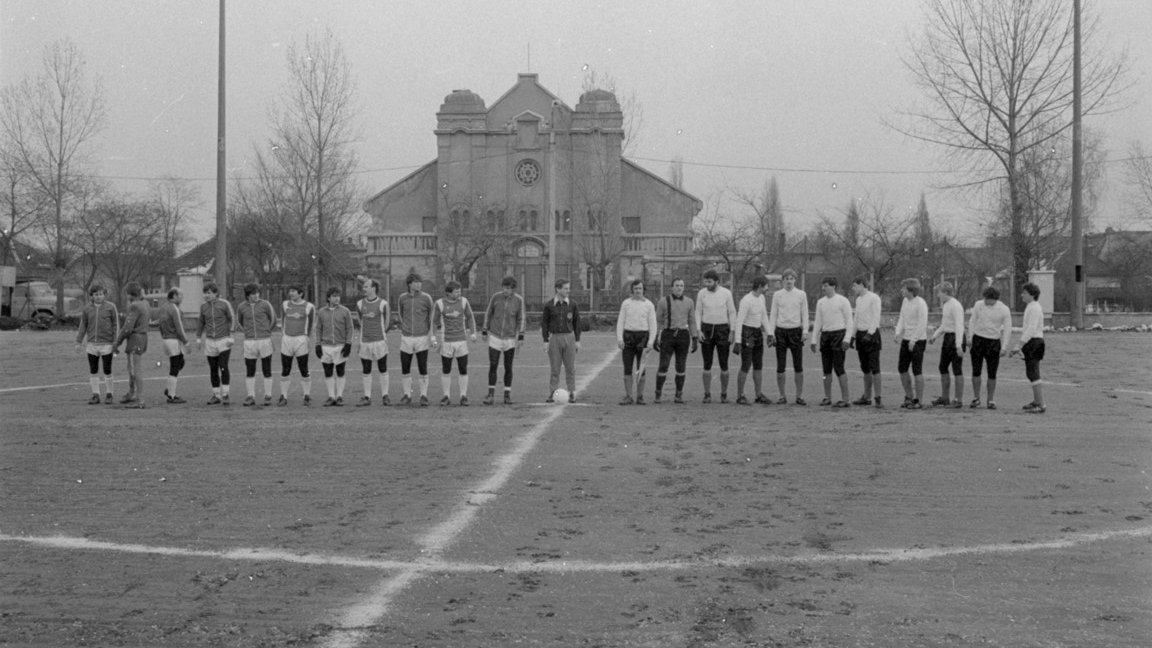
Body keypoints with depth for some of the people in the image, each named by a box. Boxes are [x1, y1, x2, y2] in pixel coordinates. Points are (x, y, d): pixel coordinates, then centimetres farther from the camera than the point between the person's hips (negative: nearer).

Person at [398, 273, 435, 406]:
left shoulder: (426, 298, -2)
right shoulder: (403, 298, 4)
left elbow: (431, 317, 5)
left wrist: (432, 336, 2)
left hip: (422, 338, -2)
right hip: (406, 338, 2)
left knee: (423, 369, -2)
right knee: (405, 369, 5)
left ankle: (424, 396, 7)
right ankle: (407, 395, 17)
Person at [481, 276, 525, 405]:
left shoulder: (518, 300, -5)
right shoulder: (496, 297, -4)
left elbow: (521, 319, 2)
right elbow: (488, 314, 6)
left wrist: (521, 336, -3)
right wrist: (485, 331, 5)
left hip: (510, 339, 0)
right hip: (494, 337, 0)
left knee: (508, 368, 3)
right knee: (493, 366, -3)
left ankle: (507, 395, 13)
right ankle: (491, 394, 5)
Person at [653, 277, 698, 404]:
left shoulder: (689, 302, 5)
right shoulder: (663, 302, -1)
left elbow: (692, 322, 8)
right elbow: (657, 321, 2)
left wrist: (695, 340, 3)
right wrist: (654, 339, -4)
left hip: (683, 336, 2)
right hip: (667, 336, -2)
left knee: (681, 367, 3)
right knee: (663, 366, -6)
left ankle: (678, 396, 15)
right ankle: (658, 394, 8)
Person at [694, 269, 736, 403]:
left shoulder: (726, 293, -4)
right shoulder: (701, 293, -1)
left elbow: (732, 313, 2)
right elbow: (698, 313, 6)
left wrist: (732, 332, -4)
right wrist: (698, 330, -6)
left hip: (722, 329, -1)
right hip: (706, 329, 1)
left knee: (723, 365, 0)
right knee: (707, 365, 1)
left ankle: (724, 394, 11)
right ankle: (707, 394, 7)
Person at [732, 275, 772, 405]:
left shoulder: (761, 298, 5)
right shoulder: (746, 301, -22)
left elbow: (764, 317, 14)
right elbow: (739, 321, -23)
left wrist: (769, 334, 8)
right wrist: (738, 342, -25)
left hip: (757, 334, 8)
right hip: (746, 333, -8)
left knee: (759, 365, 7)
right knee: (746, 367, -7)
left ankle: (759, 395, 14)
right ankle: (740, 396, 3)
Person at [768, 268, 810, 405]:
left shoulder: (801, 294, 4)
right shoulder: (777, 295, 5)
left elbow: (805, 314, 7)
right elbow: (773, 314, 7)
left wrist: (805, 330, -3)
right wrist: (771, 333, 1)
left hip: (796, 331, 0)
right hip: (780, 331, 0)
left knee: (798, 366, -1)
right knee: (780, 366, 1)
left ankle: (799, 396, 6)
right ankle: (782, 396, 9)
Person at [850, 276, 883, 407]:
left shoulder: (874, 298, -8)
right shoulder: (858, 299, 15)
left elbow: (876, 318, -14)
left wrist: (870, 333, -21)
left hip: (872, 334, -8)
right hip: (860, 334, 8)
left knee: (874, 367, -8)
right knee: (865, 368, 9)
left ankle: (877, 397, -6)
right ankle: (867, 397, 14)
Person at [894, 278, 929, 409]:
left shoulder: (920, 303, -14)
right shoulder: (905, 301, 9)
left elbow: (922, 324, -17)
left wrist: (914, 340, -20)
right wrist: (898, 334, -3)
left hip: (918, 340, -8)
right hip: (906, 339, 8)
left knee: (917, 371, -3)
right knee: (902, 369, 10)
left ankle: (918, 401, 4)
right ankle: (909, 396, 24)